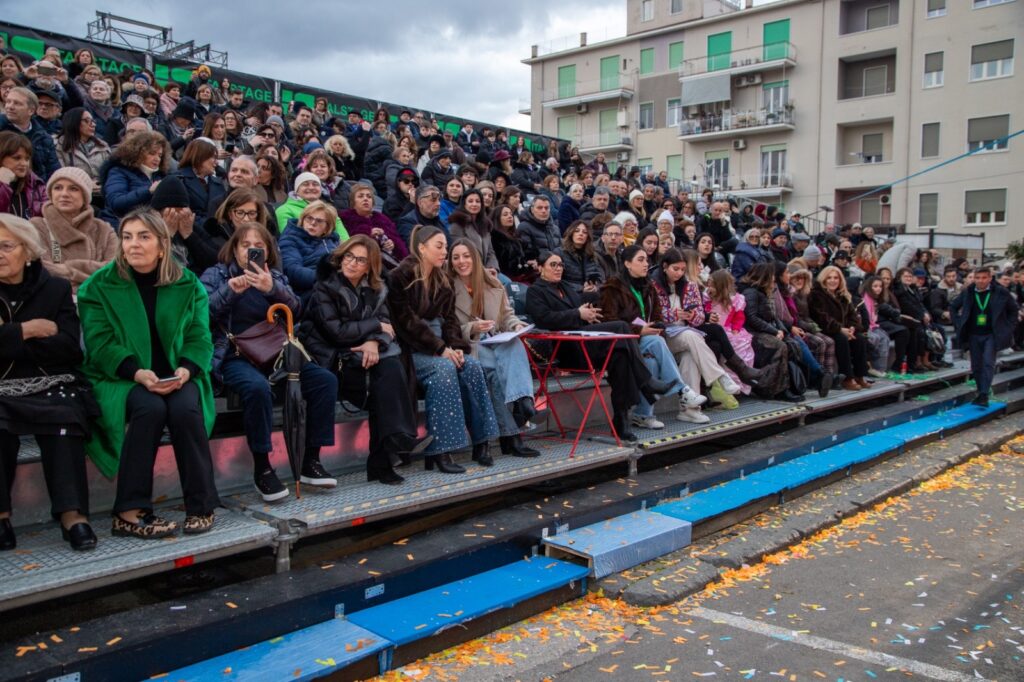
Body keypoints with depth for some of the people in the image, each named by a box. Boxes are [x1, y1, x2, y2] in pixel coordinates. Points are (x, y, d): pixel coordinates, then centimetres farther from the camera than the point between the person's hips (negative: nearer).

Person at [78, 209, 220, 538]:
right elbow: (99, 343, -6)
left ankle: (201, 505, -18)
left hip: (176, 375, 2)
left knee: (185, 410, -31)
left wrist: (184, 370, -20)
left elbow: (199, 338, 1)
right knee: (150, 409, -33)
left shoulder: (188, 284, 4)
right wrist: (137, 373, -23)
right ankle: (130, 511, -25)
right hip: (121, 376, -1)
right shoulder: (99, 285, 0)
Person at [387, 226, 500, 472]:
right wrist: (440, 349, -21)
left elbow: (449, 318, 11)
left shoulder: (442, 281, 15)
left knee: (472, 366, -20)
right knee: (444, 368, -32)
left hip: (437, 344, 6)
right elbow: (407, 321, -15)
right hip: (411, 347, -6)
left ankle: (481, 442, -15)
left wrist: (456, 347, -10)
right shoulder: (401, 277, -7)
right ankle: (439, 451, -32)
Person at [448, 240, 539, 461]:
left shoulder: (493, 284, 14)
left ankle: (522, 402, -48)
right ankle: (511, 435, -36)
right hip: (468, 345, -4)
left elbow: (507, 315, 17)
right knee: (495, 367, -34)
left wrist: (516, 325, -6)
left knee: (515, 346, -32)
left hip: (497, 342, 4)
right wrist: (472, 329, -22)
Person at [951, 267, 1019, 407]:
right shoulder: (967, 293, 0)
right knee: (976, 366, 7)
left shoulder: (1000, 292, -5)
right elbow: (953, 307, 13)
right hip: (973, 335, 3)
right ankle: (981, 394, 21)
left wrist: (1007, 327, 2)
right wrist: (959, 325, 6)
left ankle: (984, 395, -16)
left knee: (988, 363, -14)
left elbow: (1014, 310, 8)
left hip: (992, 335, -3)